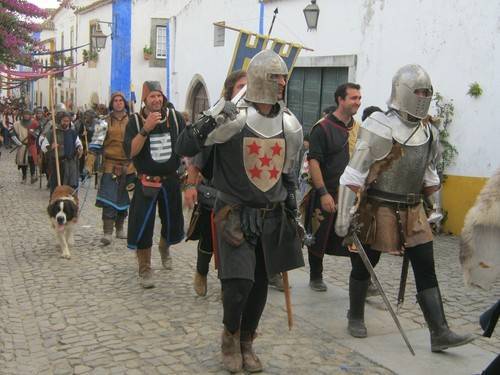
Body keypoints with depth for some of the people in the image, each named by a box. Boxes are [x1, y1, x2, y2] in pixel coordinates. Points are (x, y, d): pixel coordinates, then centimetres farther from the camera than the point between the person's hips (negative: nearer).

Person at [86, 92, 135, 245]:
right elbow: (95, 144, -6)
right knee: (109, 199, -11)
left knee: (124, 199, 13)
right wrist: (89, 163, -16)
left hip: (128, 166, 4)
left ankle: (120, 229, 26)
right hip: (111, 165, -4)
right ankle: (107, 233, -9)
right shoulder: (105, 123, -2)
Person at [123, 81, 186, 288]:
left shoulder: (175, 117, -4)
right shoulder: (135, 121, -7)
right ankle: (145, 270, 12)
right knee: (142, 227, -5)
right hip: (146, 182, -2)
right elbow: (130, 152, -18)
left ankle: (164, 247, 48)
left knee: (173, 227, 13)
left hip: (171, 180, 2)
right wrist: (146, 129, -27)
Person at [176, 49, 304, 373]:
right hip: (236, 214, -5)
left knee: (261, 283, 10)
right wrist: (208, 124, -32)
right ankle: (230, 337, 20)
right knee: (238, 283, -10)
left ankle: (246, 342, 31)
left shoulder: (290, 125, 5)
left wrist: (292, 214, 17)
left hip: (273, 216, 5)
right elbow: (184, 148, -14)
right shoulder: (231, 116, -13)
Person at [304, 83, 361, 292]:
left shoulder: (358, 128, 10)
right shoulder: (323, 128, -9)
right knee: (319, 238, 9)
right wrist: (323, 193, -19)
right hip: (327, 194, -5)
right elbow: (313, 162, -14)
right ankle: (316, 278, 26)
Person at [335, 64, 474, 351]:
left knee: (427, 270, 1)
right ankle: (356, 318, 29)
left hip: (413, 212, 6)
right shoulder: (380, 129, -15)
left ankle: (440, 333, 6)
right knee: (363, 265, 8)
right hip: (378, 210, -6)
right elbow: (353, 175, -15)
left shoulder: (429, 134, 6)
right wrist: (344, 215, -16)